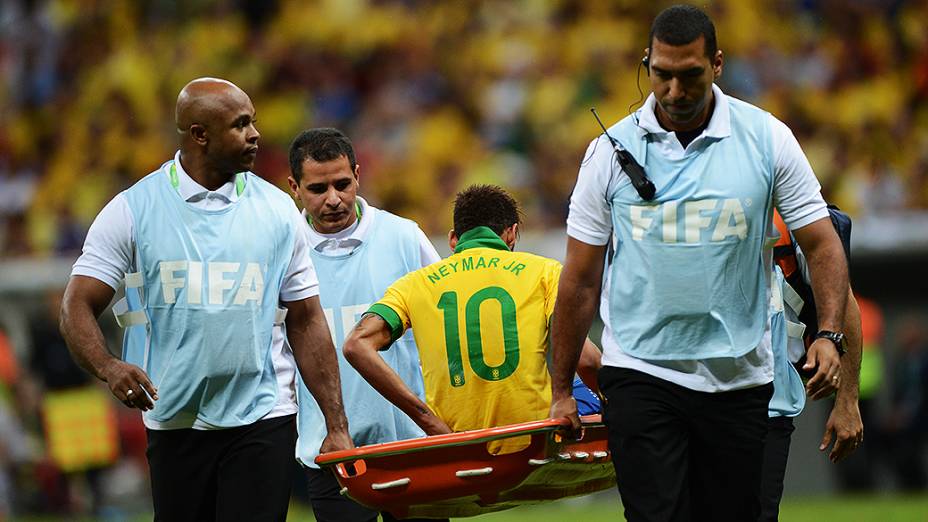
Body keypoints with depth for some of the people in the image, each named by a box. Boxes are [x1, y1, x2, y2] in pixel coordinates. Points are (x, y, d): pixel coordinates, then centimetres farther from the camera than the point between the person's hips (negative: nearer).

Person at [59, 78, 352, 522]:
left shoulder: (277, 211, 5)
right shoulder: (133, 210, 0)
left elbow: (306, 323, 9)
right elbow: (78, 309, -3)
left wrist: (337, 426, 3)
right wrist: (108, 367, -24)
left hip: (262, 421, 0)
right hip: (173, 423, 0)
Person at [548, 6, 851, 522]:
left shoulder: (768, 139, -1)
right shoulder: (612, 151, -1)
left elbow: (822, 243, 3)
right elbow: (581, 281, 5)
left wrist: (829, 335, -13)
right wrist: (562, 391, 6)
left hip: (740, 380, 1)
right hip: (640, 376, -1)